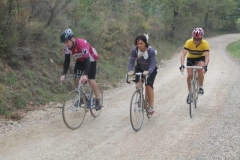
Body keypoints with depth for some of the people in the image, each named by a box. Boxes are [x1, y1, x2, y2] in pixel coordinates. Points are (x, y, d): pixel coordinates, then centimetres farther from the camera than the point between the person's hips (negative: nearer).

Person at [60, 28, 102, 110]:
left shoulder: (82, 44, -39)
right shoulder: (67, 47, -20)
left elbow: (87, 60, -41)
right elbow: (67, 60, -12)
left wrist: (85, 75, -52)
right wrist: (64, 74, -23)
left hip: (90, 59, -6)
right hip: (80, 60, 6)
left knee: (91, 80, -13)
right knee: (76, 79, -6)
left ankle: (98, 100, 2)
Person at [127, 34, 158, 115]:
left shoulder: (151, 50, -31)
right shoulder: (135, 50, -23)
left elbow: (153, 63, -36)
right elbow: (131, 61, -25)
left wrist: (148, 71, -55)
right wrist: (130, 71, -45)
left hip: (151, 70, -3)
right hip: (140, 68, 3)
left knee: (149, 86, -14)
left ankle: (150, 107, -2)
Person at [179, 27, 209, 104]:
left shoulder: (205, 43, -30)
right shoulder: (189, 42, -30)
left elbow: (207, 56, -37)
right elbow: (183, 54, -36)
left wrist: (205, 66, -54)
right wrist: (182, 65, -50)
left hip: (200, 58, -1)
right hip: (190, 58, 1)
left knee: (200, 69, -30)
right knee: (189, 75, -12)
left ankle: (201, 87, -12)